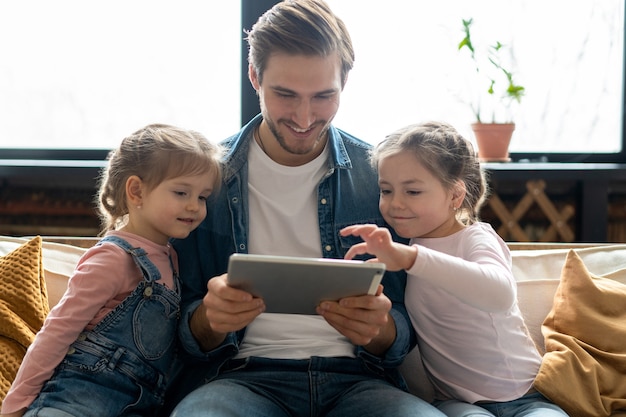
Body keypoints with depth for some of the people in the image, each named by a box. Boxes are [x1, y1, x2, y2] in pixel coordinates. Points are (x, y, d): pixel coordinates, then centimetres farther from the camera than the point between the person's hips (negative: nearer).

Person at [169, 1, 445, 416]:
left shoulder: (380, 176, 6)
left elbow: (405, 332, 8)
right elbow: (190, 334, 6)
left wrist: (380, 331, -16)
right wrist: (210, 321, -18)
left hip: (357, 379, 2)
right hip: (245, 376, -1)